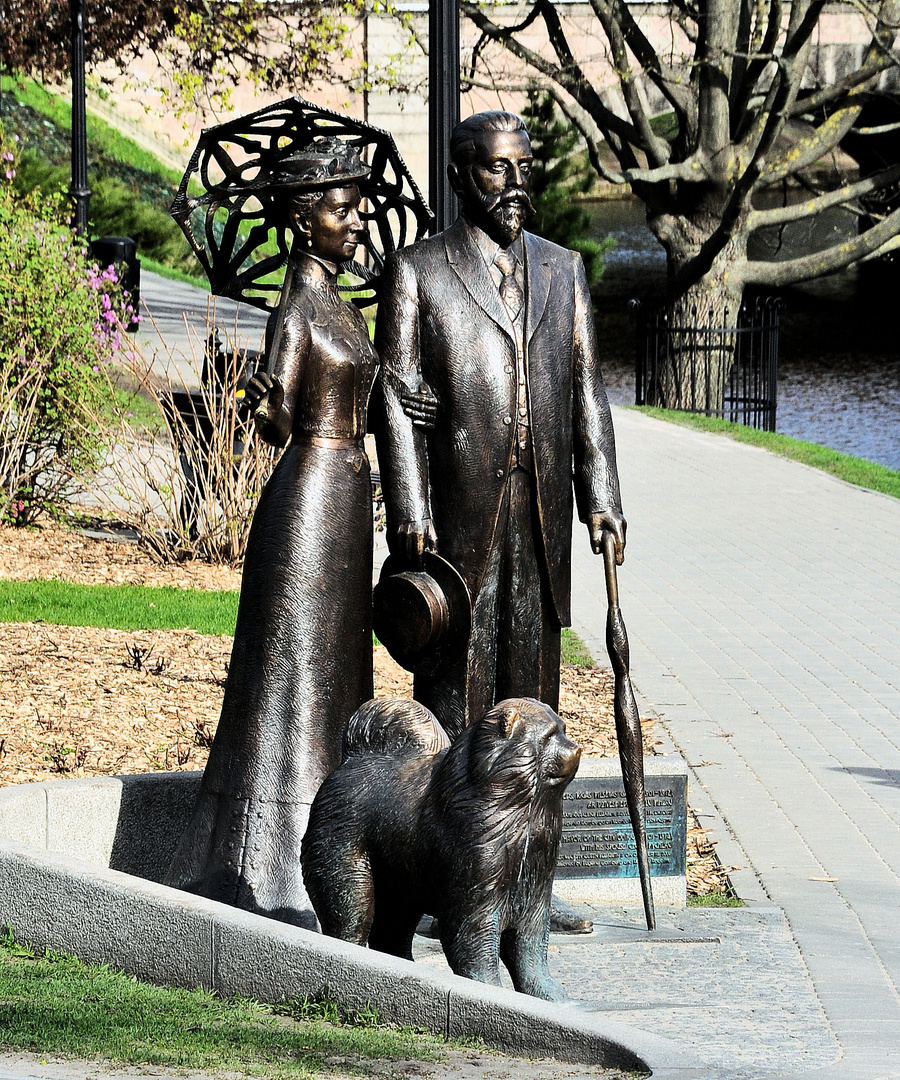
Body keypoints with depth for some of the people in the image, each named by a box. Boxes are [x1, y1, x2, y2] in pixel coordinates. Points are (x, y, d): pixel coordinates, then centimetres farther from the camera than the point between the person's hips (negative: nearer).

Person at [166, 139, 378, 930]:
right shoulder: (298, 307, -13)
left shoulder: (339, 307, 14)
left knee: (336, 678, 11)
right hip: (309, 499, -10)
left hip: (344, 501, 10)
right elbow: (277, 427, -14)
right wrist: (268, 404, -28)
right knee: (295, 672, -7)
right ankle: (275, 882, -5)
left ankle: (320, 875, 17)